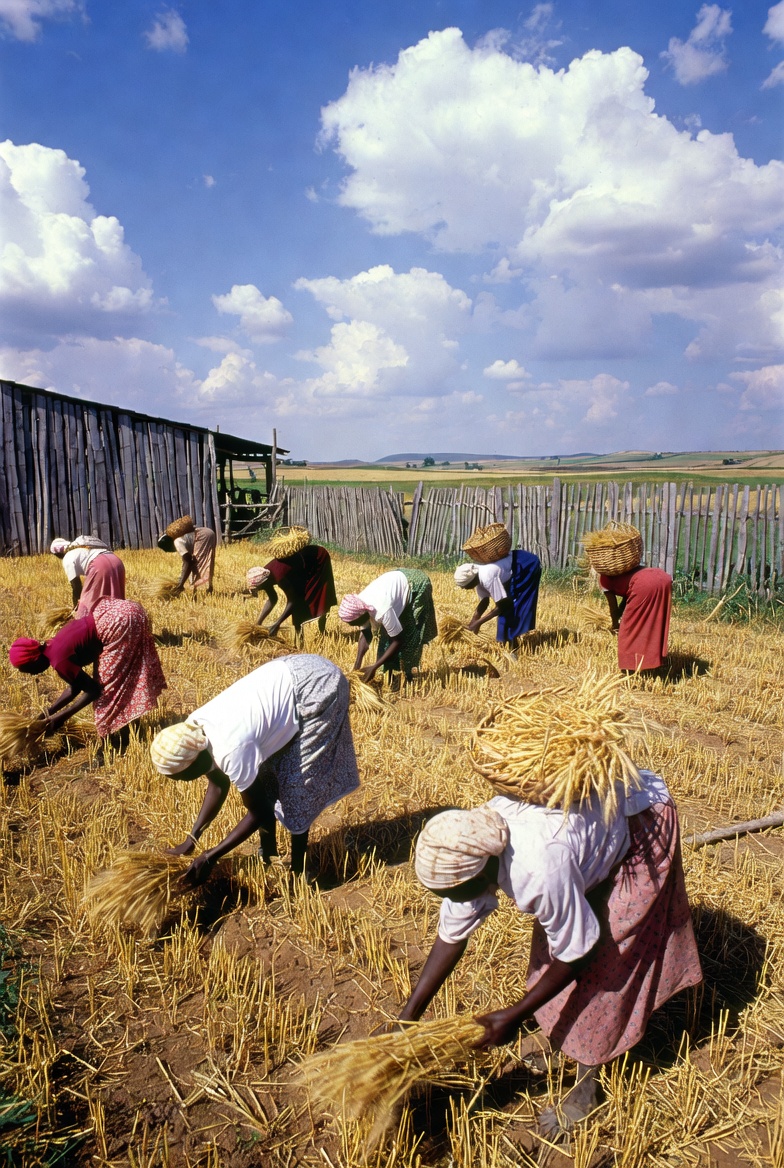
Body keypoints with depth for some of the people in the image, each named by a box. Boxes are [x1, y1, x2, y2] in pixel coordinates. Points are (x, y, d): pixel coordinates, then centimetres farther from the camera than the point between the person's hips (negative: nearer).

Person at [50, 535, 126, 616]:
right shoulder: (83, 548, 34)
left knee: (89, 603, 4)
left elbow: (76, 587, 9)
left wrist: (76, 608, 23)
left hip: (101, 567, -8)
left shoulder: (68, 559, 9)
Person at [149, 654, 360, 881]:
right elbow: (218, 784, 13)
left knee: (296, 784, -2)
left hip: (318, 688, -9)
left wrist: (210, 857, -9)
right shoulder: (194, 731, -4)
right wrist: (191, 839, 10)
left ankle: (297, 870, 15)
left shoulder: (231, 750, -29)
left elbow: (258, 811, -15)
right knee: (265, 771, 12)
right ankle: (268, 856, 28)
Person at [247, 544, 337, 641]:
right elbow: (271, 600, 0)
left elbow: (292, 601, -28)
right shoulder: (264, 576, -12)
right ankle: (299, 636, 9)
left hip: (319, 559, -8)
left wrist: (277, 624, -29)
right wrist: (258, 623, -6)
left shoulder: (281, 577, -38)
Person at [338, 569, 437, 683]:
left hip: (417, 585, -8)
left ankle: (407, 678, 7)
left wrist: (374, 667, -27)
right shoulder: (359, 607, -16)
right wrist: (357, 665, -17)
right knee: (387, 633, 5)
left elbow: (398, 640, -29)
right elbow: (364, 634, -6)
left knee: (409, 636, -7)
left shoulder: (382, 611, -39)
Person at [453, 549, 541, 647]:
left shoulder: (487, 577, -33)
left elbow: (501, 606, -28)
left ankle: (513, 648, -6)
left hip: (529, 566, -9)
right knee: (507, 606, 10)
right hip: (518, 565, 9)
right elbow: (484, 601, 7)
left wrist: (478, 623, -23)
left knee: (511, 606, -11)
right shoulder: (477, 576, -6)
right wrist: (473, 621, -2)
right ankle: (505, 642, 17)